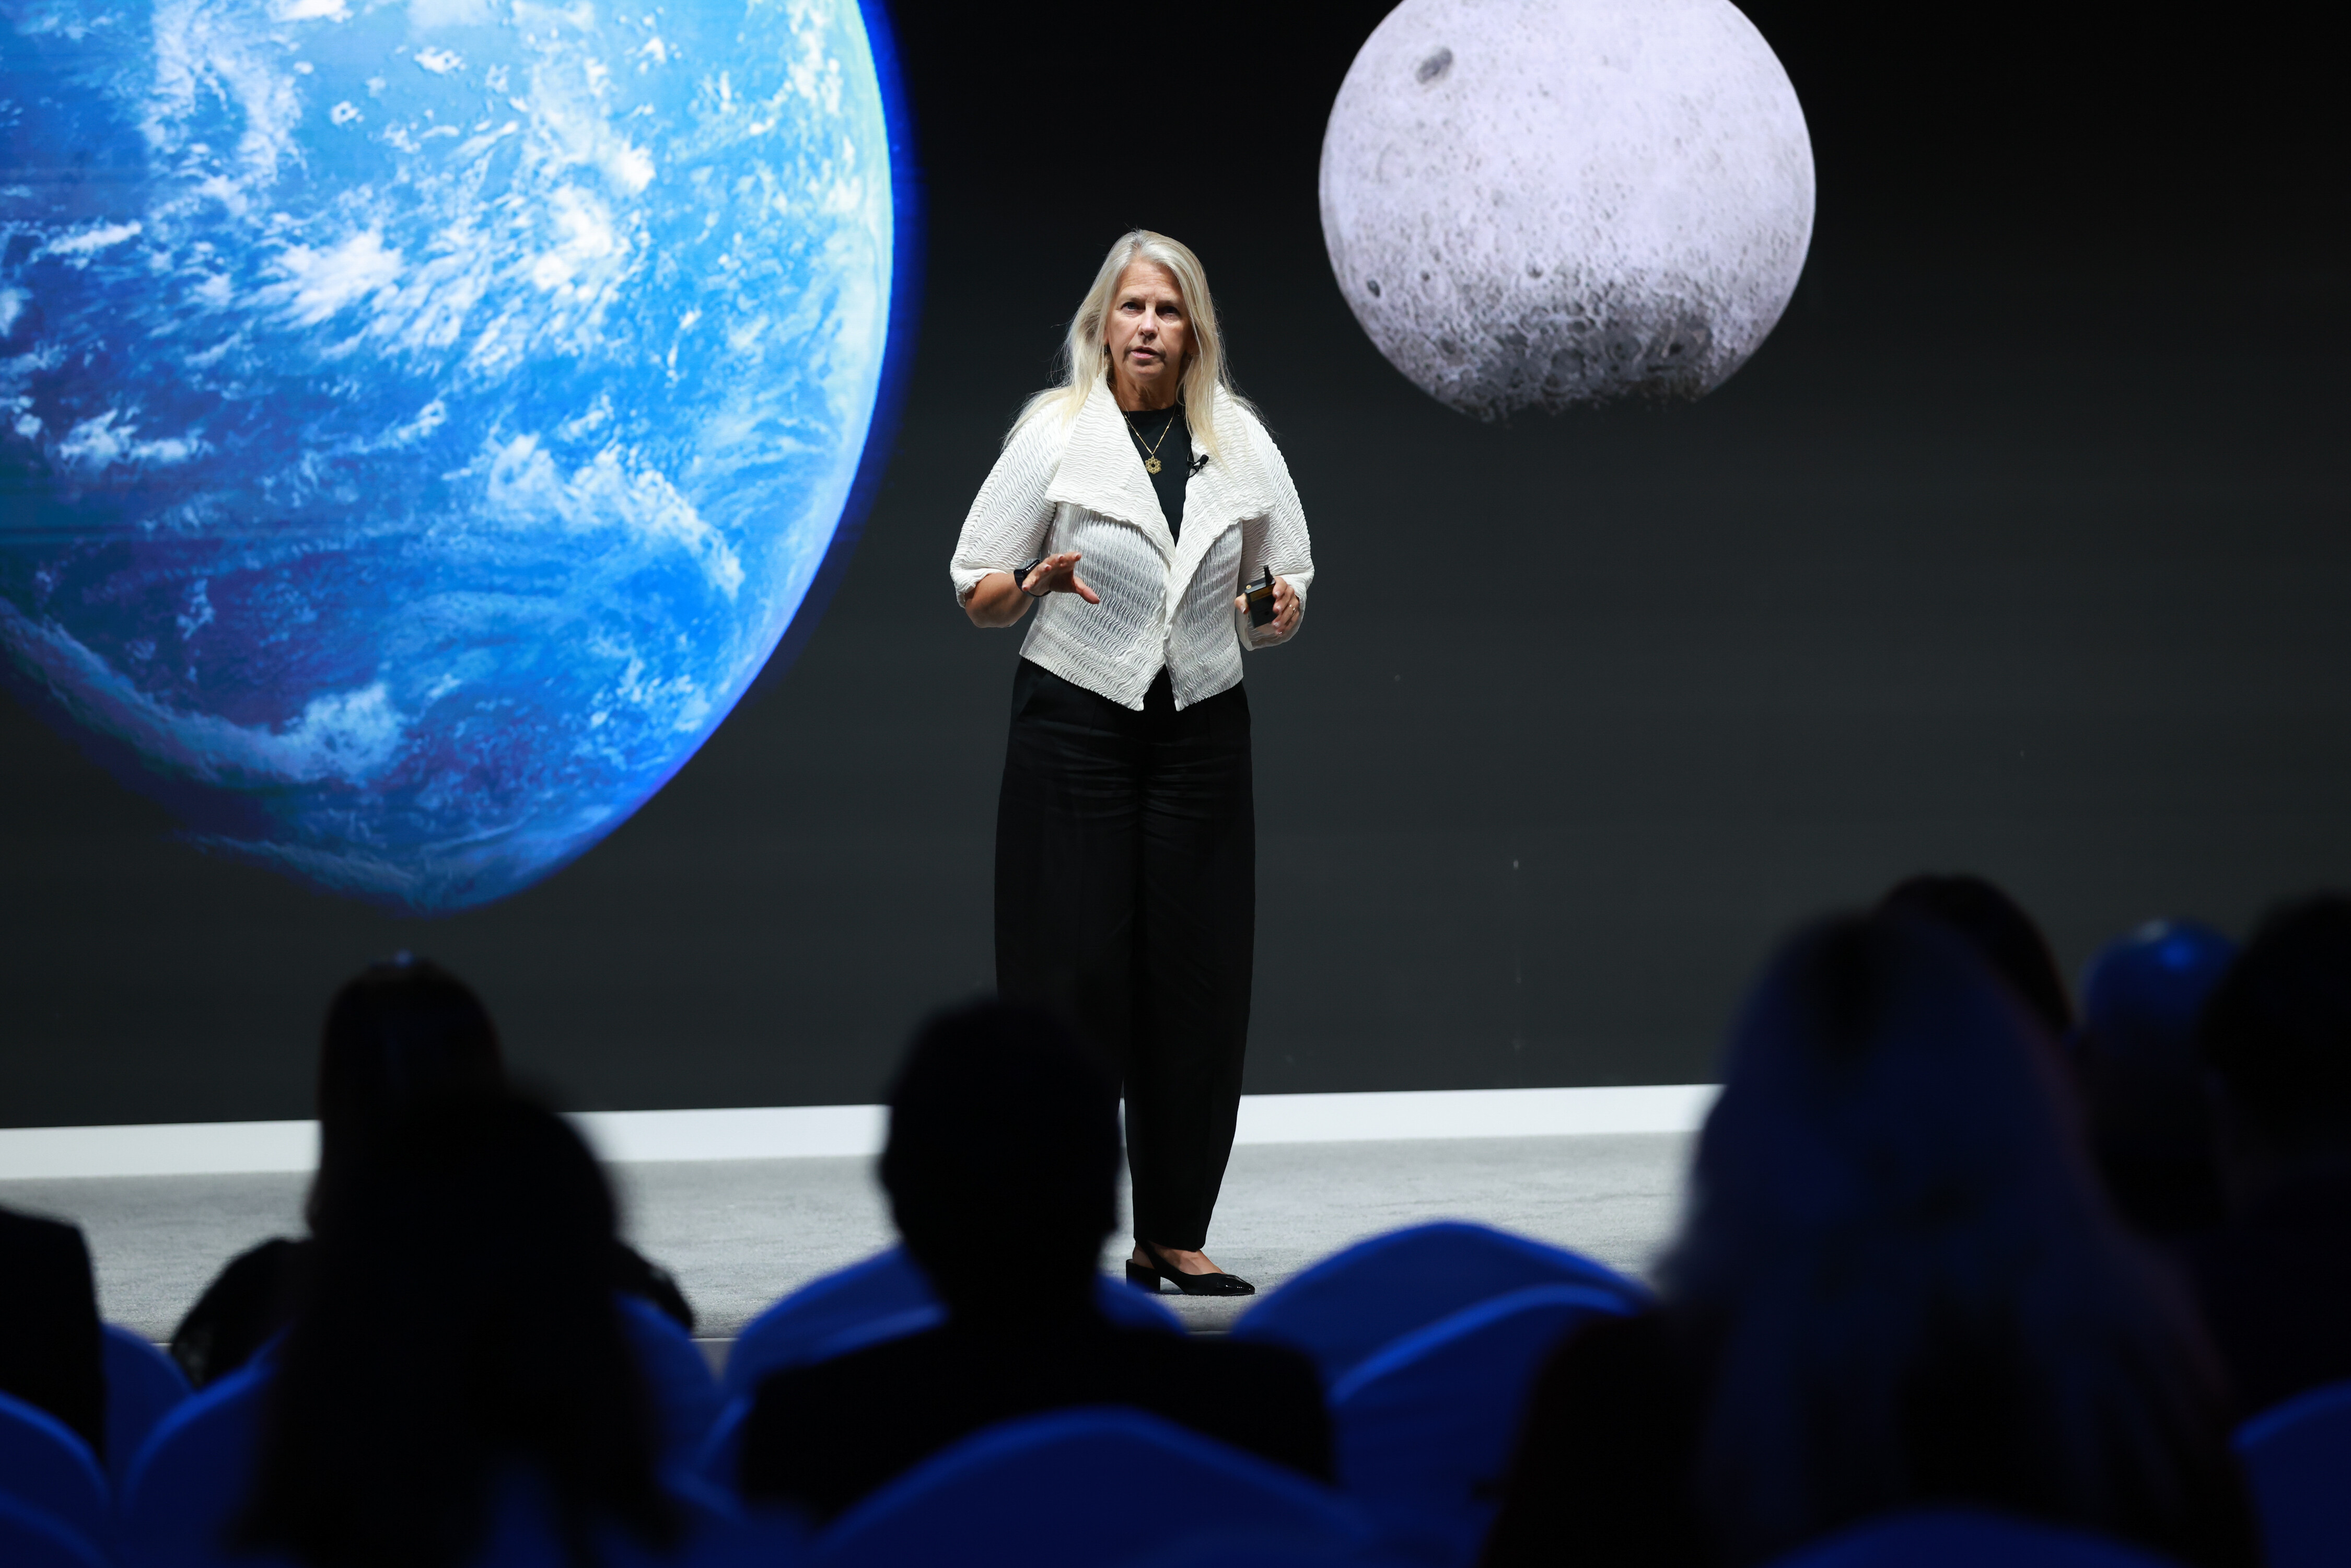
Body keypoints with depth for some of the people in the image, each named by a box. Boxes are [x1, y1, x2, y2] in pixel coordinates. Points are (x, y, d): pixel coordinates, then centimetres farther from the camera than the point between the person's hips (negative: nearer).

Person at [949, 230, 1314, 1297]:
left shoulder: (1242, 441, 7)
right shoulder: (1055, 433, -1)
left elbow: (1283, 586, 14)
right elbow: (976, 595, 0)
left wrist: (1281, 611, -9)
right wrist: (1036, 582, -21)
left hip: (1203, 729, 3)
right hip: (1075, 723, -3)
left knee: (1196, 980, 2)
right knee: (1070, 974, -6)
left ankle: (1174, 1237, 9)